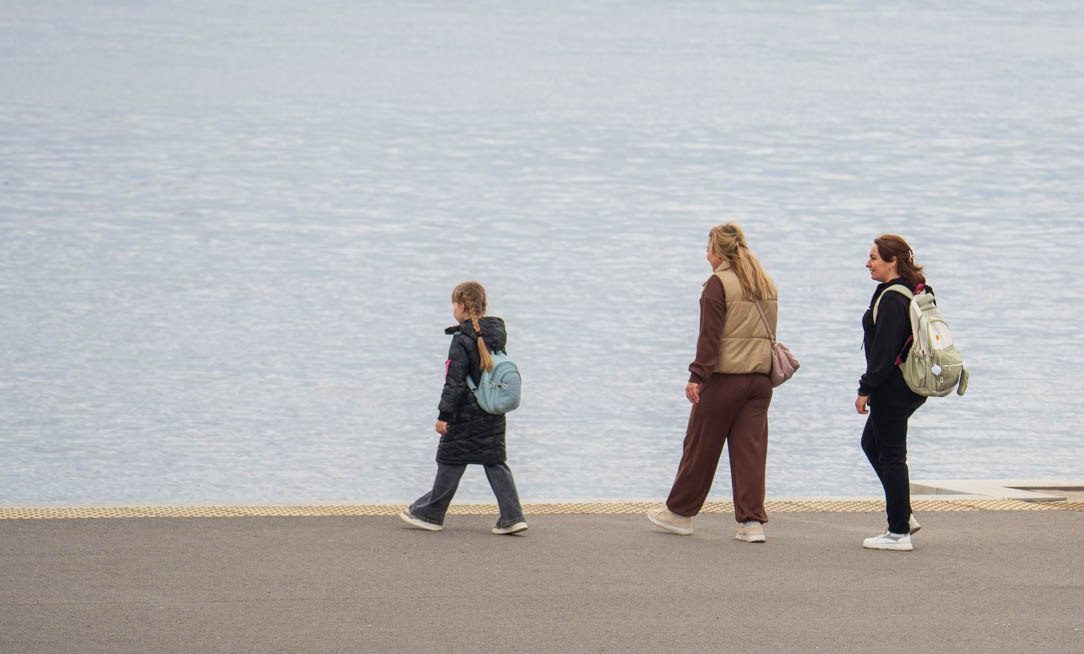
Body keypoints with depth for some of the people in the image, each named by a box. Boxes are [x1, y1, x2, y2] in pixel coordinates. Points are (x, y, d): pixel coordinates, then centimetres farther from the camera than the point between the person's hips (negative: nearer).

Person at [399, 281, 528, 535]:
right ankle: (512, 516, -1)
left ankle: (430, 514, 17)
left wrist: (444, 414, -14)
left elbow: (455, 382, -17)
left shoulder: (463, 341, -17)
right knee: (495, 463, 9)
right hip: (494, 415, 7)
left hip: (466, 416, -7)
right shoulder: (497, 334, 5)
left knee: (450, 462, 5)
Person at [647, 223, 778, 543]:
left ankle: (679, 513, 17)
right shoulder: (766, 284, 13)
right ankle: (752, 521, -1)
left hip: (724, 377, -6)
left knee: (701, 446, 6)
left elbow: (710, 336, -14)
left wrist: (697, 377, -14)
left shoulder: (718, 284, -9)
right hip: (760, 378, 6)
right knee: (751, 449, 5)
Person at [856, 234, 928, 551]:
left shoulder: (892, 299, -19)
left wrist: (866, 389, -18)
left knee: (890, 456, -3)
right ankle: (902, 516, 22)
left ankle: (899, 532, 2)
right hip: (913, 386, 11)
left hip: (892, 388, -11)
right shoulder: (916, 293, 12)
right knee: (871, 443, 23)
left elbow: (884, 350, -22)